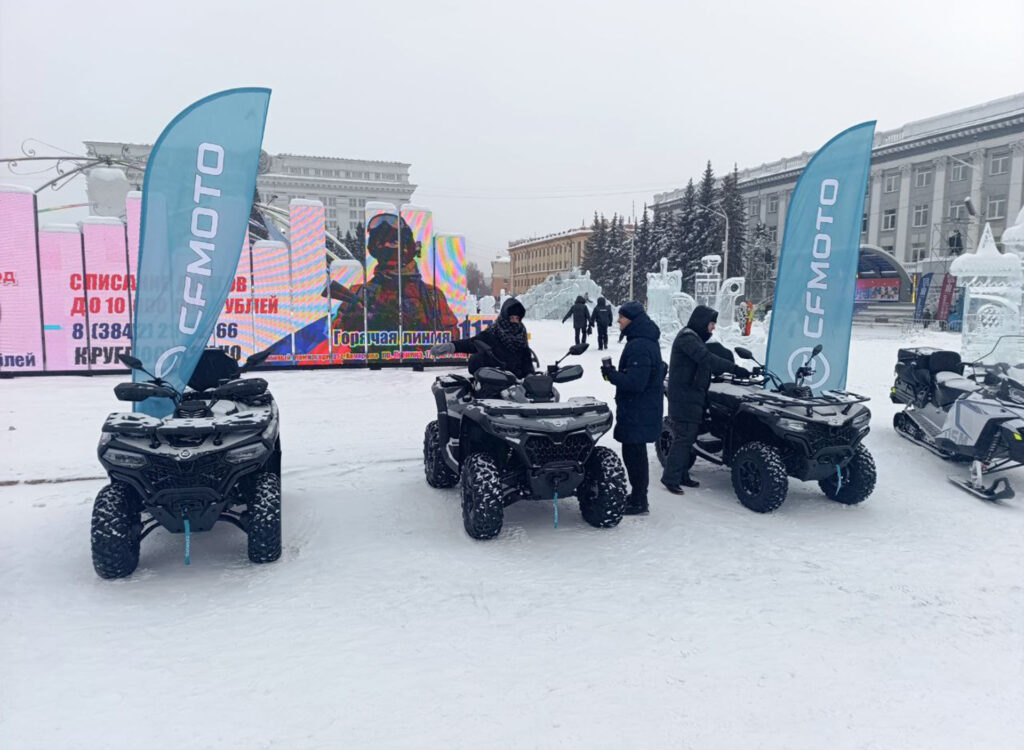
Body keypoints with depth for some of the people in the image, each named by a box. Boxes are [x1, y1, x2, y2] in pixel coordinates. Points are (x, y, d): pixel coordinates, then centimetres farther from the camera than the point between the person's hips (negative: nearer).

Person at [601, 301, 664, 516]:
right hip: (641, 409, 11)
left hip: (638, 412, -11)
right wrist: (615, 373, 9)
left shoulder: (639, 346, -22)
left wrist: (612, 375, -15)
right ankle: (638, 496, 31)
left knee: (634, 454, -2)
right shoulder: (645, 341, 12)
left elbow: (635, 382, -28)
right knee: (635, 453, 19)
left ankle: (639, 502, 8)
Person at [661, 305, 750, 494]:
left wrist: (728, 370, 11)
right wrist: (735, 369, -28)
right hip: (684, 398, -10)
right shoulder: (687, 337, -15)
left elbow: (706, 363, 22)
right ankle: (671, 478, -3)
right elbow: (707, 359, -27)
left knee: (688, 437, 14)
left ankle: (682, 475, 22)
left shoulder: (696, 338, 19)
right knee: (683, 437, -9)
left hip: (692, 397, 10)